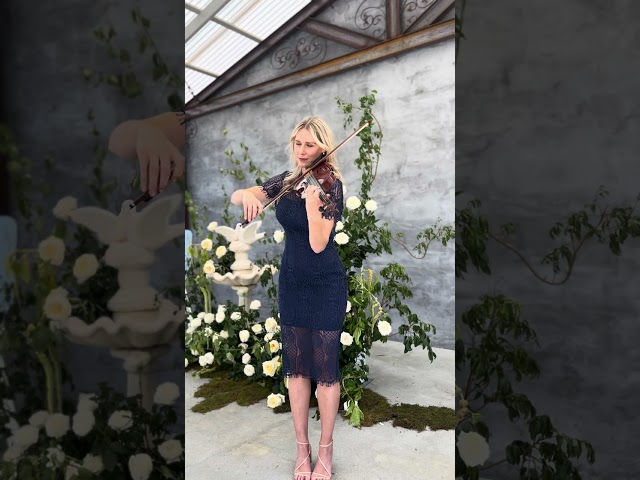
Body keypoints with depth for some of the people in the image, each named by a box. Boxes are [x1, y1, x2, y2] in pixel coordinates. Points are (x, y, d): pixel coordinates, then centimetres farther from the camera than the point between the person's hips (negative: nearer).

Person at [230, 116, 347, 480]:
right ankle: (302, 447, 26)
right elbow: (236, 197, 2)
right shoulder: (287, 180, 4)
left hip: (326, 286, -5)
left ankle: (326, 450, 23)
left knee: (325, 367, 3)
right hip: (292, 283, 5)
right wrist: (247, 196, -21)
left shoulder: (331, 184, -12)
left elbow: (318, 244, -23)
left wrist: (311, 202, -38)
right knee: (296, 366, 10)